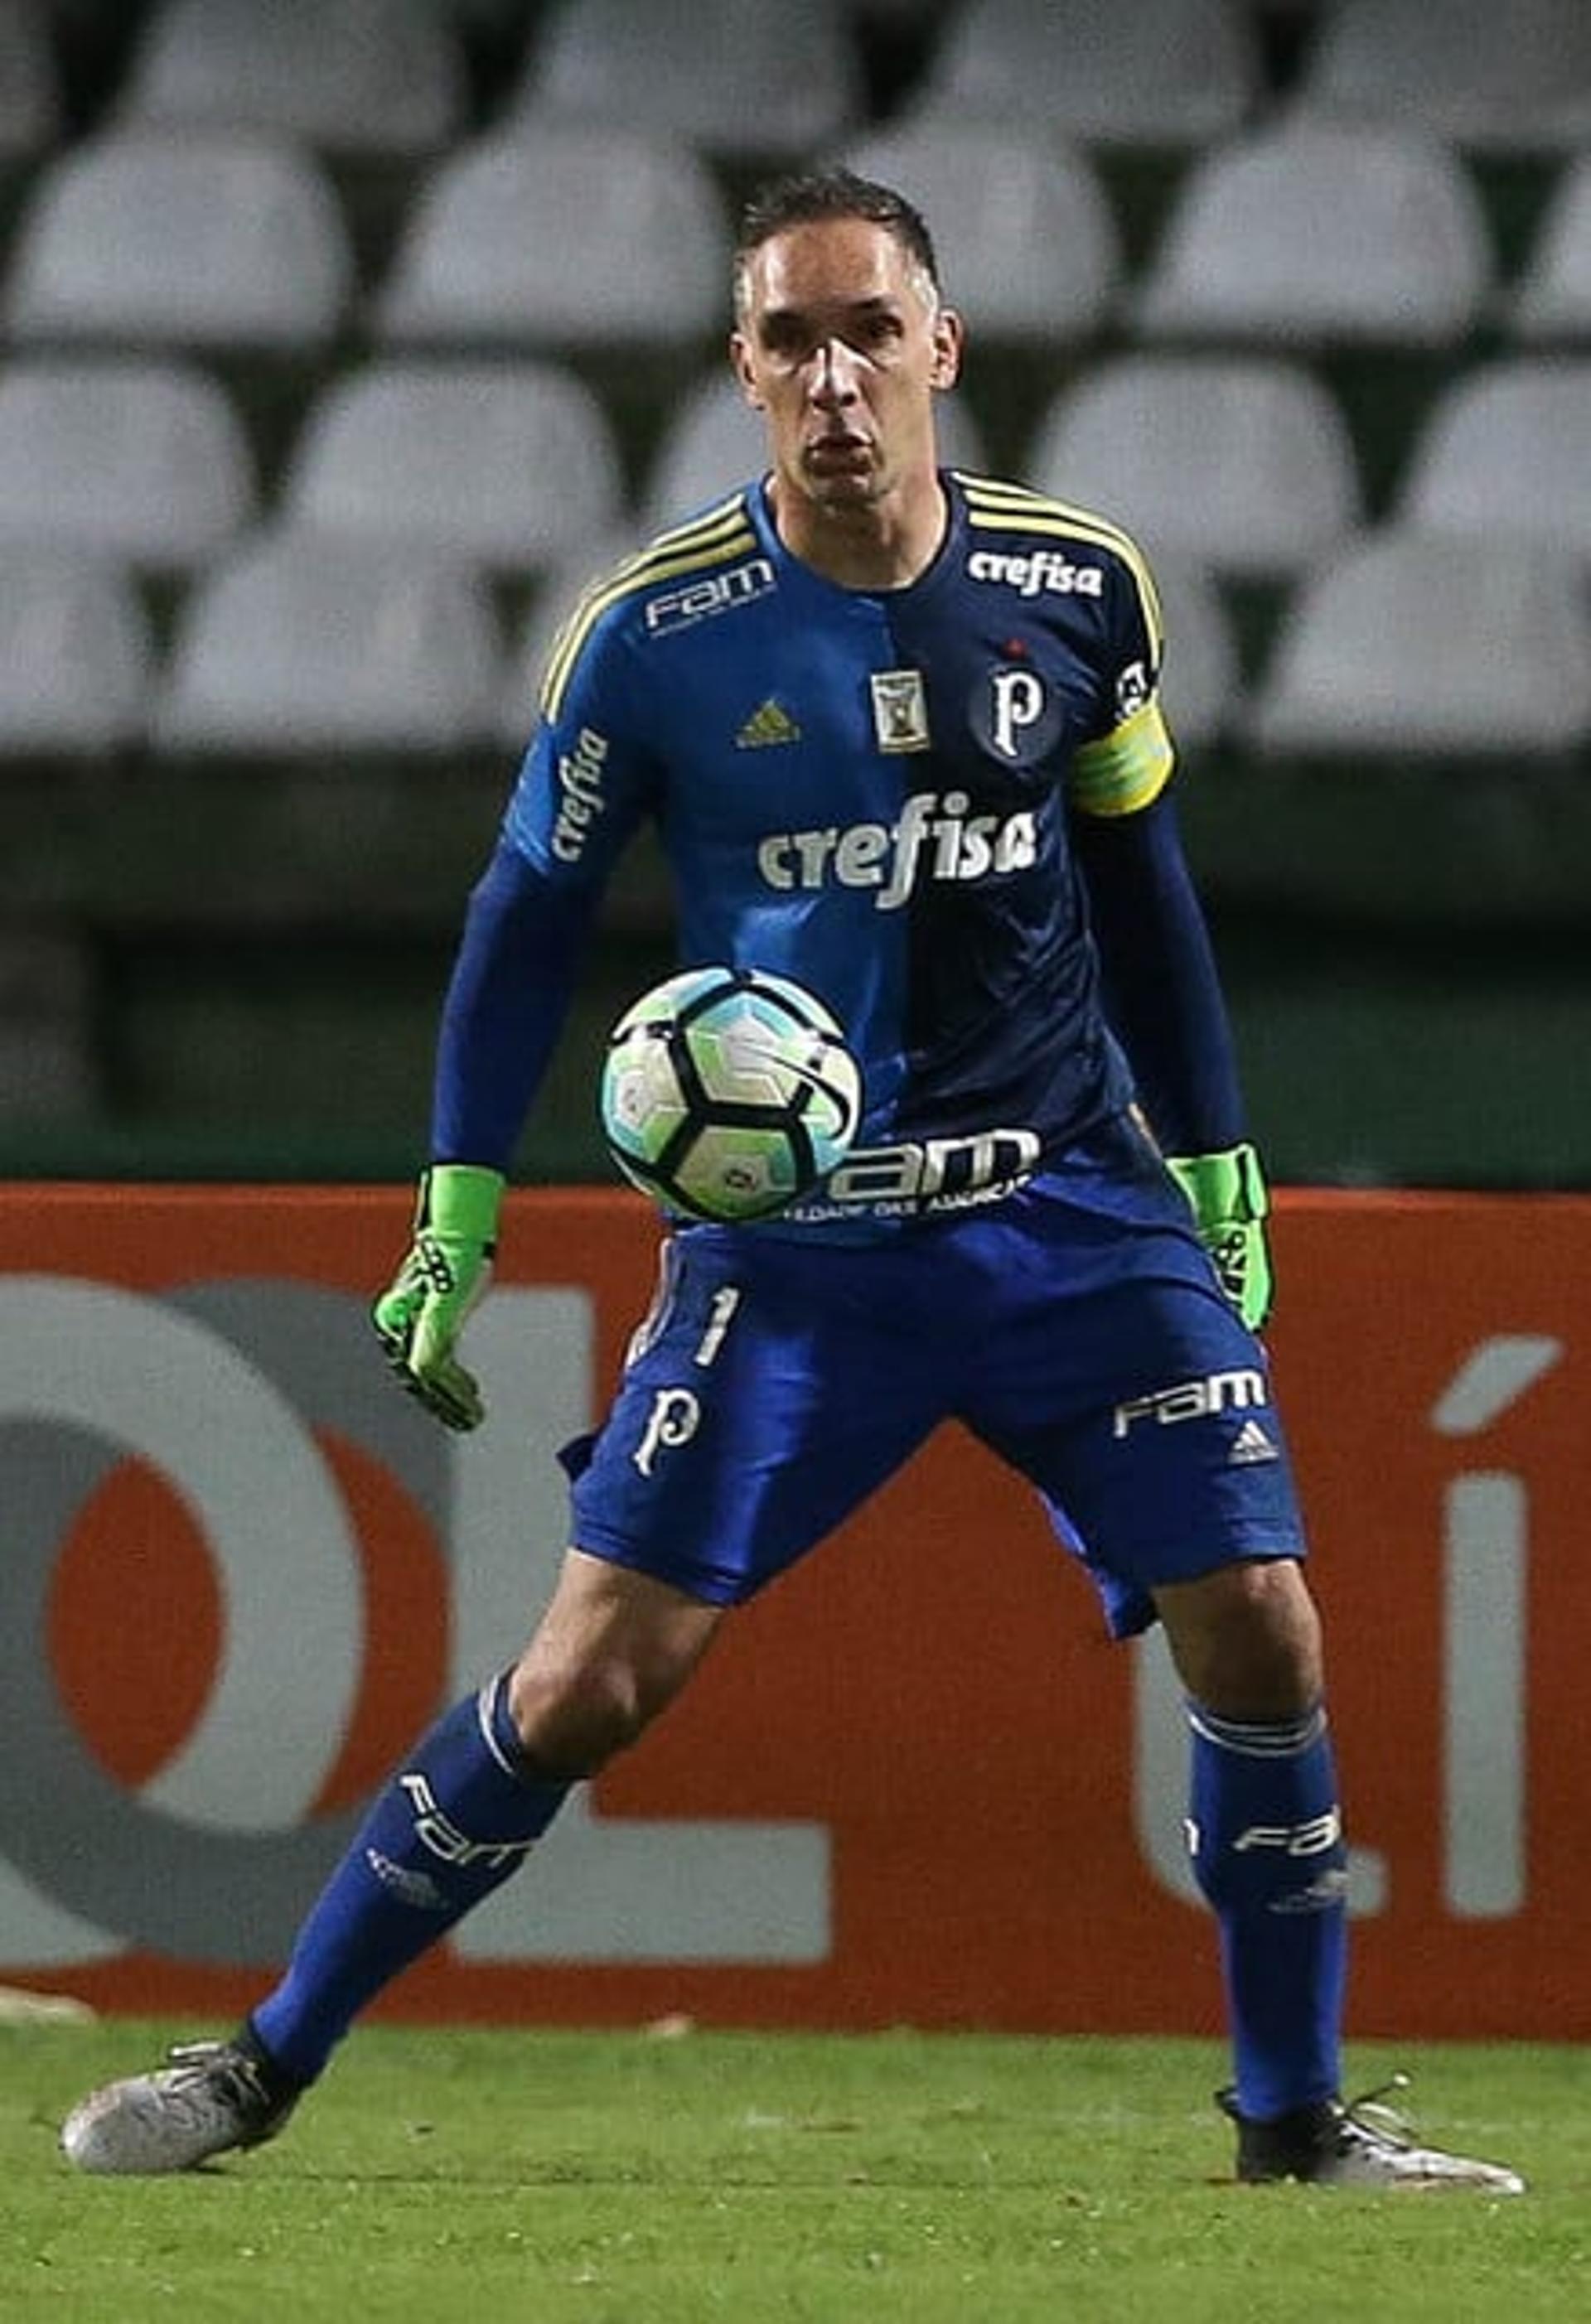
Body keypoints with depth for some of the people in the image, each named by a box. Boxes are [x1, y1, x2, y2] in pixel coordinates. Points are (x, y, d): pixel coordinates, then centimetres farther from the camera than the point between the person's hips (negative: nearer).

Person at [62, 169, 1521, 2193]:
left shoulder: (1079, 587, 0)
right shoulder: (653, 635, -7)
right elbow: (528, 914, 4)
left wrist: (1220, 1174, 15)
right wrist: (454, 1230, -1)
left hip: (1074, 1207, 2)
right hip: (789, 1241, -2)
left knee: (1259, 1631, -7)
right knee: (596, 1675, -10)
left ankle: (1295, 2119, 10)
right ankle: (262, 2066, 3)